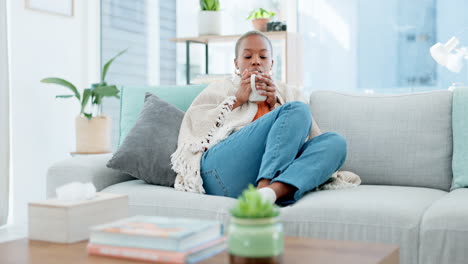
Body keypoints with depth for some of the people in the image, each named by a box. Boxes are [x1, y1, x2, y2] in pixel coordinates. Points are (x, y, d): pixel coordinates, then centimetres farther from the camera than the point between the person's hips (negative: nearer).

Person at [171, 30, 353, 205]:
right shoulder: (220, 89, 27)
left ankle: (271, 192, -43)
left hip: (274, 174, 3)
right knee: (298, 110, -18)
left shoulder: (290, 94, 31)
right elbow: (195, 127, 10)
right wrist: (237, 100, 5)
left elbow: (310, 136, 15)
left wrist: (275, 104, 5)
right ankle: (263, 191, -37)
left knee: (335, 141, -21)